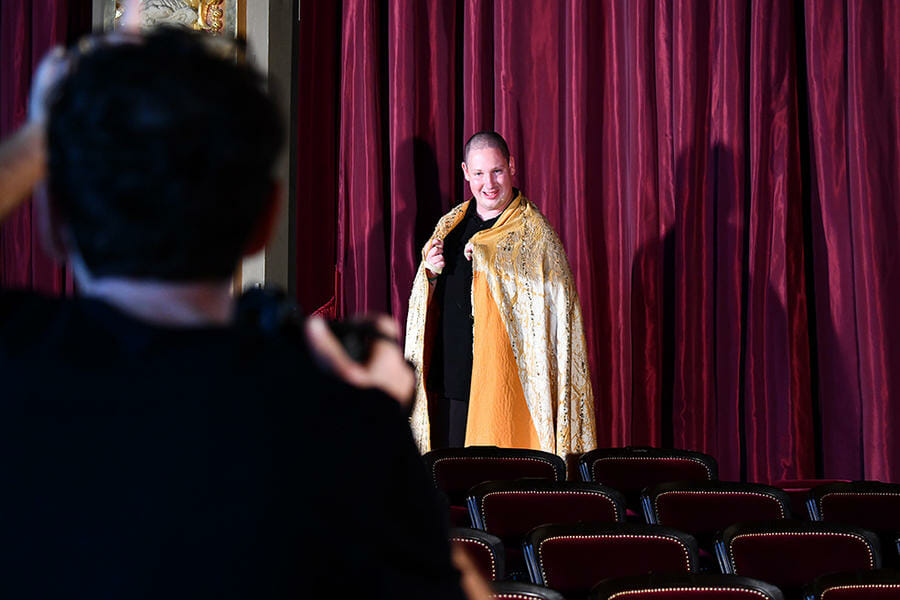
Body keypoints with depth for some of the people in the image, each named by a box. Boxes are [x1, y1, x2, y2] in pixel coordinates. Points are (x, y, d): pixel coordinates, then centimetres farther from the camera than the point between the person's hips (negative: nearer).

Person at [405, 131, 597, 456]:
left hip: (503, 380, -5)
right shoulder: (451, 224, 13)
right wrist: (430, 273, -3)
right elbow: (426, 301, 19)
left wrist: (490, 262, -19)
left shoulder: (533, 231, -3)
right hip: (451, 374, 5)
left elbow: (555, 299, -13)